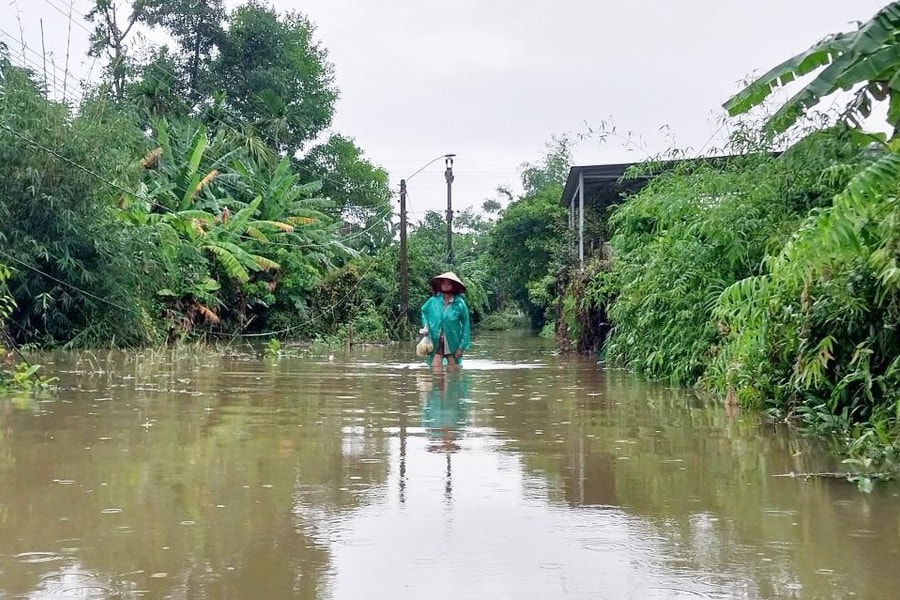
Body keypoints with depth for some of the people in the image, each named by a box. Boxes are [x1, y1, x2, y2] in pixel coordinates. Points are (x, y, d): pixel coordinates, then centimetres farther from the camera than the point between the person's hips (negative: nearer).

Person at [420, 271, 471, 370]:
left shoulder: (459, 303, -8)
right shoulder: (434, 300, -1)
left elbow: (465, 326, -4)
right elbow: (424, 311, 21)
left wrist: (462, 347, -8)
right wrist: (426, 325, 4)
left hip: (452, 343, -1)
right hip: (436, 342, 1)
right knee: (435, 369, -8)